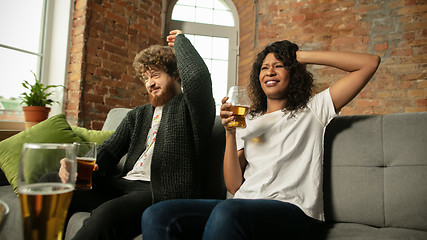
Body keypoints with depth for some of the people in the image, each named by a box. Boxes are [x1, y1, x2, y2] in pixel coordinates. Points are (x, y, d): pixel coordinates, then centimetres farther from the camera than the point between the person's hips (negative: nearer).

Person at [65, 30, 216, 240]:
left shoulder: (189, 108, 5)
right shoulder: (137, 115, 25)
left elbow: (198, 76, -18)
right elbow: (108, 149, 15)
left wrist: (180, 40, 2)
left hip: (161, 191, -6)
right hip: (123, 184, 7)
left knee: (107, 213, -37)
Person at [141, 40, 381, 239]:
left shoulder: (312, 111, 13)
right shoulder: (247, 122, 21)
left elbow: (370, 63, 7)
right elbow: (234, 186, 12)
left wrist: (301, 55, 8)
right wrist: (230, 133, -2)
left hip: (293, 211, -3)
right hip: (243, 205, 4)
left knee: (227, 212, -38)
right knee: (157, 215, -21)